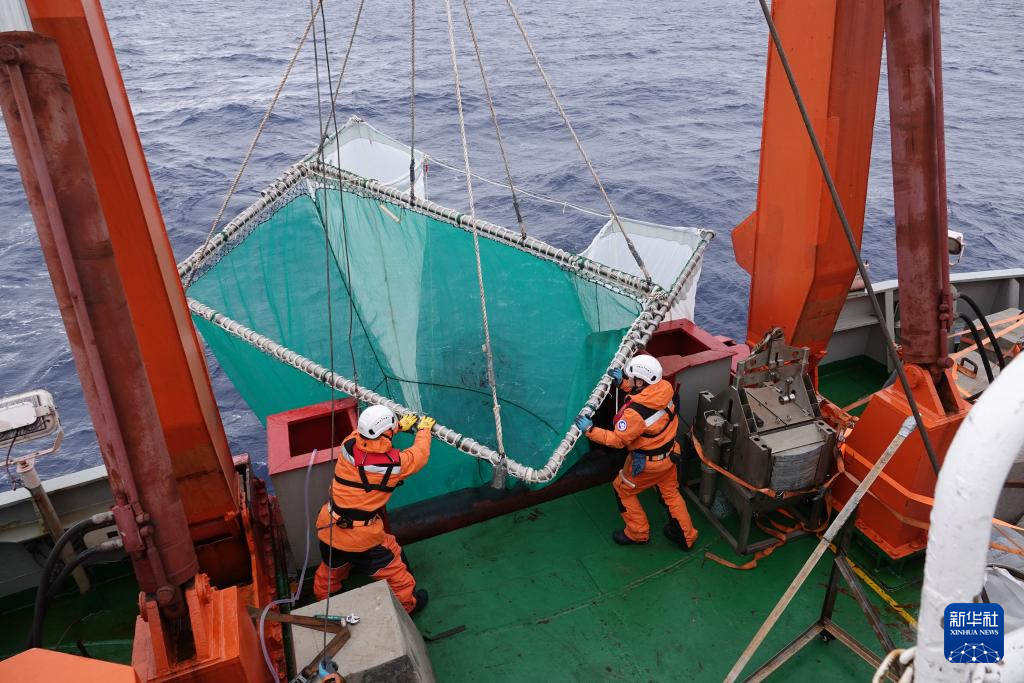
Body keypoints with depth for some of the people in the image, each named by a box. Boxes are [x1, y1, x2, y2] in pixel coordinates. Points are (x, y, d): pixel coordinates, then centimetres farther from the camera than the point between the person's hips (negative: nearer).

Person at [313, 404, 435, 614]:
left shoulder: (349, 445, -12)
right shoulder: (394, 463, -22)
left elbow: (369, 433, 11)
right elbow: (420, 454, -1)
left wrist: (399, 425, 20)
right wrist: (424, 429, 17)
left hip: (328, 529, 5)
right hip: (363, 539, -5)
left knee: (331, 567, 32)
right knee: (392, 567, 20)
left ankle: (323, 598, 56)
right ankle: (407, 602, 39)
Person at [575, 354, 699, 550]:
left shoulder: (635, 412, -36)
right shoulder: (664, 387, -16)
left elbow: (617, 440, -24)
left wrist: (590, 430, -16)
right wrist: (622, 383, 7)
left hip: (647, 463, -7)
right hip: (669, 454, 7)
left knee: (623, 489, 19)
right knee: (670, 492, 26)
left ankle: (638, 533, 32)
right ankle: (685, 535, 39)